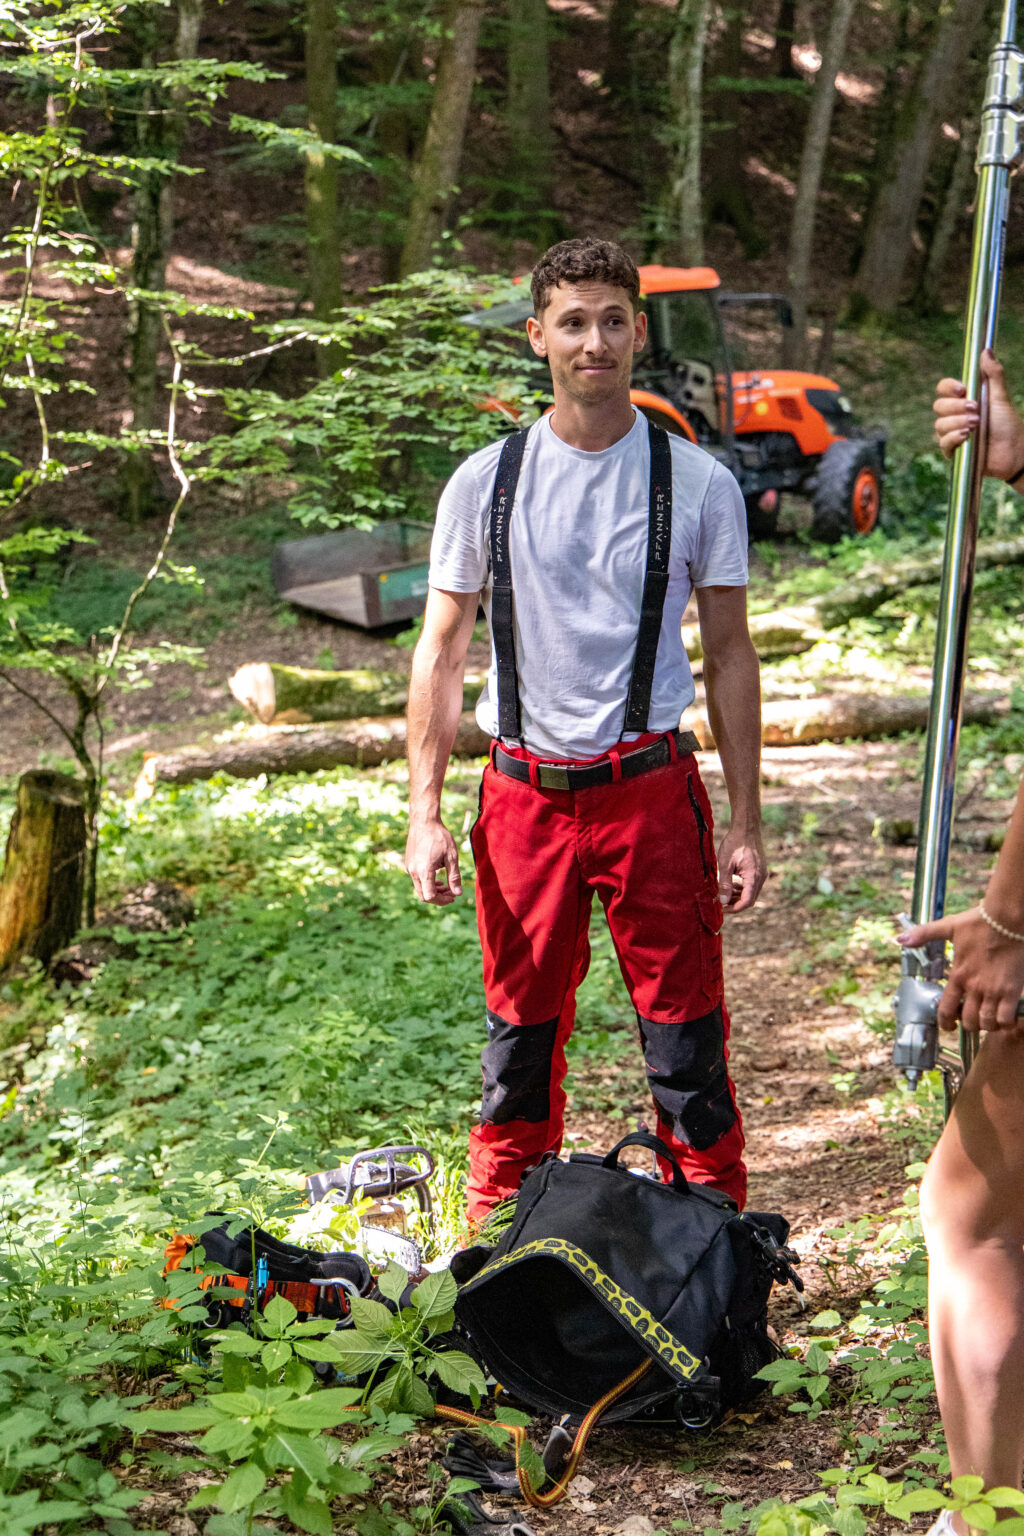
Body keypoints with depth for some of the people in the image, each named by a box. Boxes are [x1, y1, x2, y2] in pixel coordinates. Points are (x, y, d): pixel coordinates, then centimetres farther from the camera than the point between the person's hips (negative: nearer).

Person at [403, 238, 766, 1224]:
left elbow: (728, 655, 4)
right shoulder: (485, 483, 2)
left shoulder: (699, 485, 0)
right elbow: (442, 651, 6)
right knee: (521, 1025, 10)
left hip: (652, 788, -1)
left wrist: (746, 824, 1)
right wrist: (424, 812, 0)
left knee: (684, 1030, 1)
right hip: (524, 792, 1)